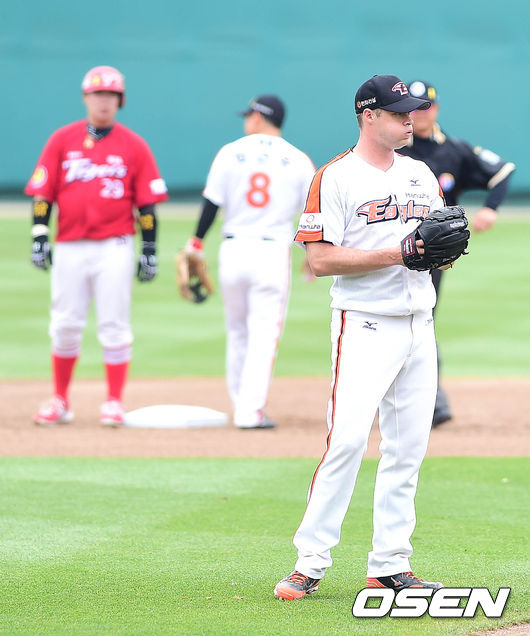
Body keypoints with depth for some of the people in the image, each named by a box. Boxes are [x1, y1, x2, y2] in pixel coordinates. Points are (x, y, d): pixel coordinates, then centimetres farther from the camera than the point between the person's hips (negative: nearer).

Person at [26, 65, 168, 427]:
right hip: (70, 247, 2)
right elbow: (42, 193, 5)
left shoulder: (134, 146, 4)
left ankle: (114, 403, 2)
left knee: (115, 326, -3)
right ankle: (60, 401, 14)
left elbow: (147, 203, 4)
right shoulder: (62, 140, 6)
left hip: (115, 247, -1)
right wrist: (40, 236, -4)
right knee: (65, 326, 4)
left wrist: (150, 250, 0)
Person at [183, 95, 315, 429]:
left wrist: (196, 245, 5)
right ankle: (251, 410, -12)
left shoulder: (230, 153, 1)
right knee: (264, 334, -3)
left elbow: (211, 204, -2)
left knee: (238, 332, 15)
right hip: (274, 251, -1)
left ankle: (243, 407, 19)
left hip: (233, 251, 1)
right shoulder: (298, 160, 1)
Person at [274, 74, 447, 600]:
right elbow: (321, 260, -13)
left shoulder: (422, 176, 15)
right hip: (365, 324, -7)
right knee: (347, 440, -15)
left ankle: (389, 566, 11)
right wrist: (396, 253, -19)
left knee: (407, 449, 6)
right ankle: (310, 563, -11)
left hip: (419, 325, 7)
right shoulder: (335, 177, -6)